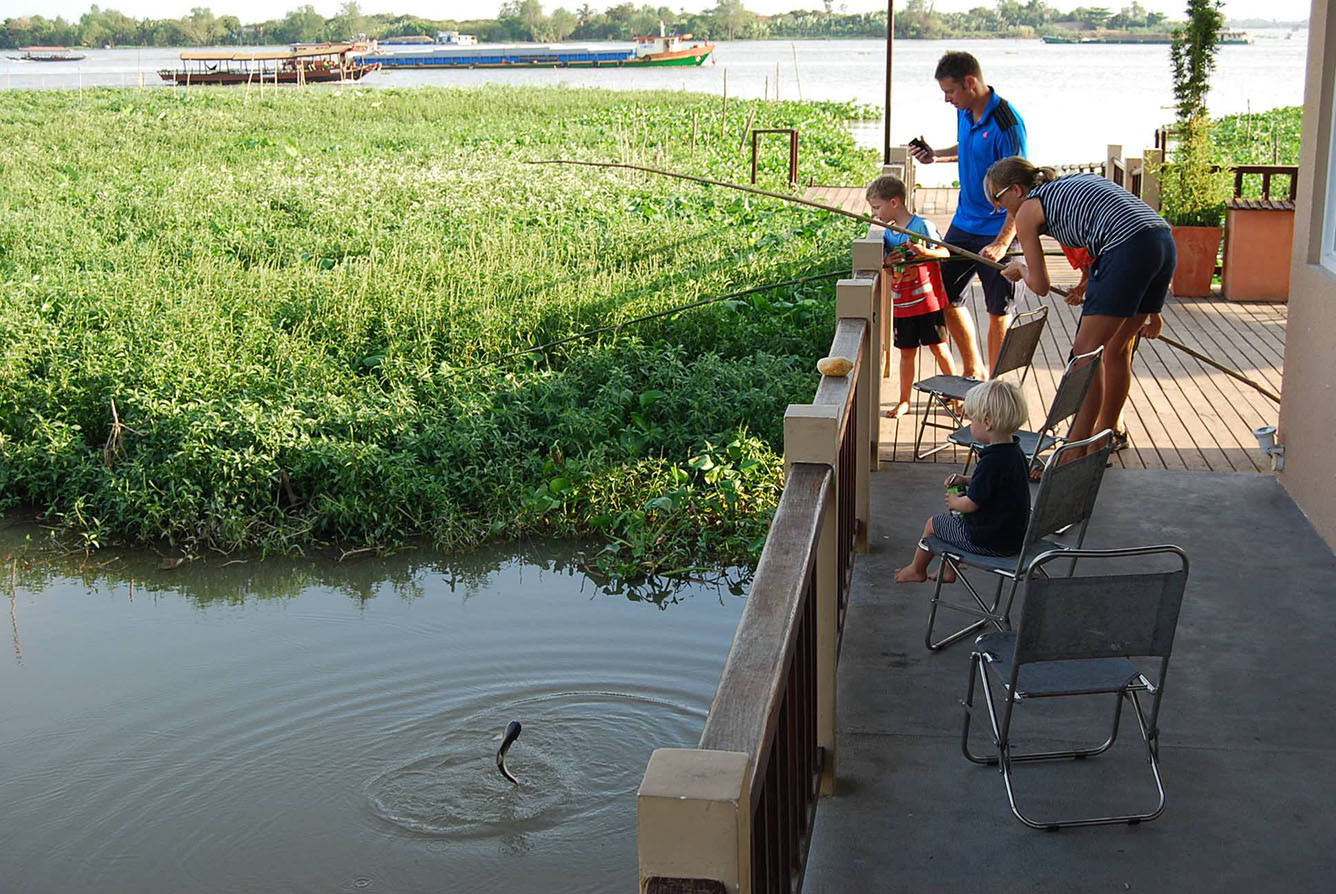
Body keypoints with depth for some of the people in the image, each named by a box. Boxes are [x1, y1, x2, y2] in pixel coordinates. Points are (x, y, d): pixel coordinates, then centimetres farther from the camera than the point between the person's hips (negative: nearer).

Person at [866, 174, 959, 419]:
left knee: (939, 349, 2)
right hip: (902, 304, 5)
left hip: (928, 300, -5)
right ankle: (904, 401, 19)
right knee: (906, 352, 11)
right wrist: (887, 262, -9)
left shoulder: (922, 225, -11)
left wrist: (926, 252, -30)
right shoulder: (888, 234, 7)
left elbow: (945, 252, -12)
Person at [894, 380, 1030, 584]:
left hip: (988, 541, -9)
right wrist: (966, 480, 10)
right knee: (952, 518, 30)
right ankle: (949, 571, 39)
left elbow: (971, 504, -23)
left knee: (933, 524, 13)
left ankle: (917, 570, 37)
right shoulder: (1015, 451, 0)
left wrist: (954, 501, -2)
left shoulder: (992, 461, -30)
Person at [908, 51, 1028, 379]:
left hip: (999, 229, -8)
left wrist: (1002, 243, -31)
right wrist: (936, 155, 7)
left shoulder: (1006, 123, -21)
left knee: (999, 311, 2)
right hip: (964, 222, 9)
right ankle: (973, 370, 28)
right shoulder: (964, 112, 4)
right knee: (945, 295, 12)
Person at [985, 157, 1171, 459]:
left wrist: (1020, 269, 35)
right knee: (1117, 348, 22)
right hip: (1166, 242, 8)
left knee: (1086, 353, -1)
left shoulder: (1028, 209, 9)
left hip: (1129, 249, -8)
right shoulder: (1074, 181, 30)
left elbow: (1040, 286, 13)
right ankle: (1106, 432, 36)